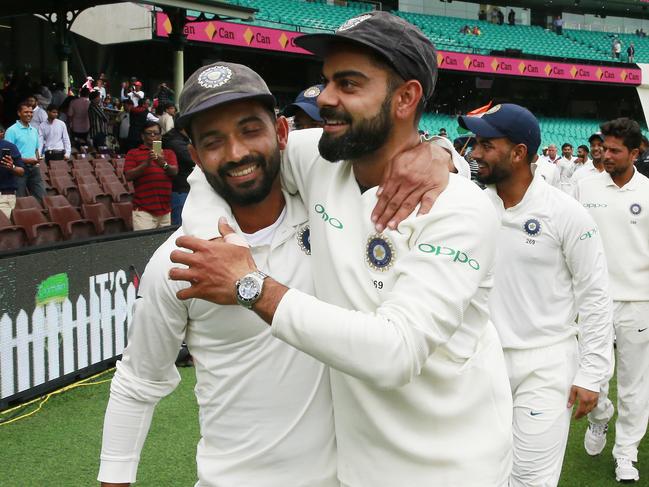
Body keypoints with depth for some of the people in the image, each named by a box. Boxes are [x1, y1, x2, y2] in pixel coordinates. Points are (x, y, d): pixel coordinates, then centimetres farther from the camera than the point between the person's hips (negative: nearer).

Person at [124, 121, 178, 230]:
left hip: (165, 209, 3)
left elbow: (175, 171, -1)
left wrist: (164, 164, -24)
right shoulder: (133, 153, 9)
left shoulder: (169, 153, 15)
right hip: (143, 209, -3)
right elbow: (128, 176, -3)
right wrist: (146, 164, -18)